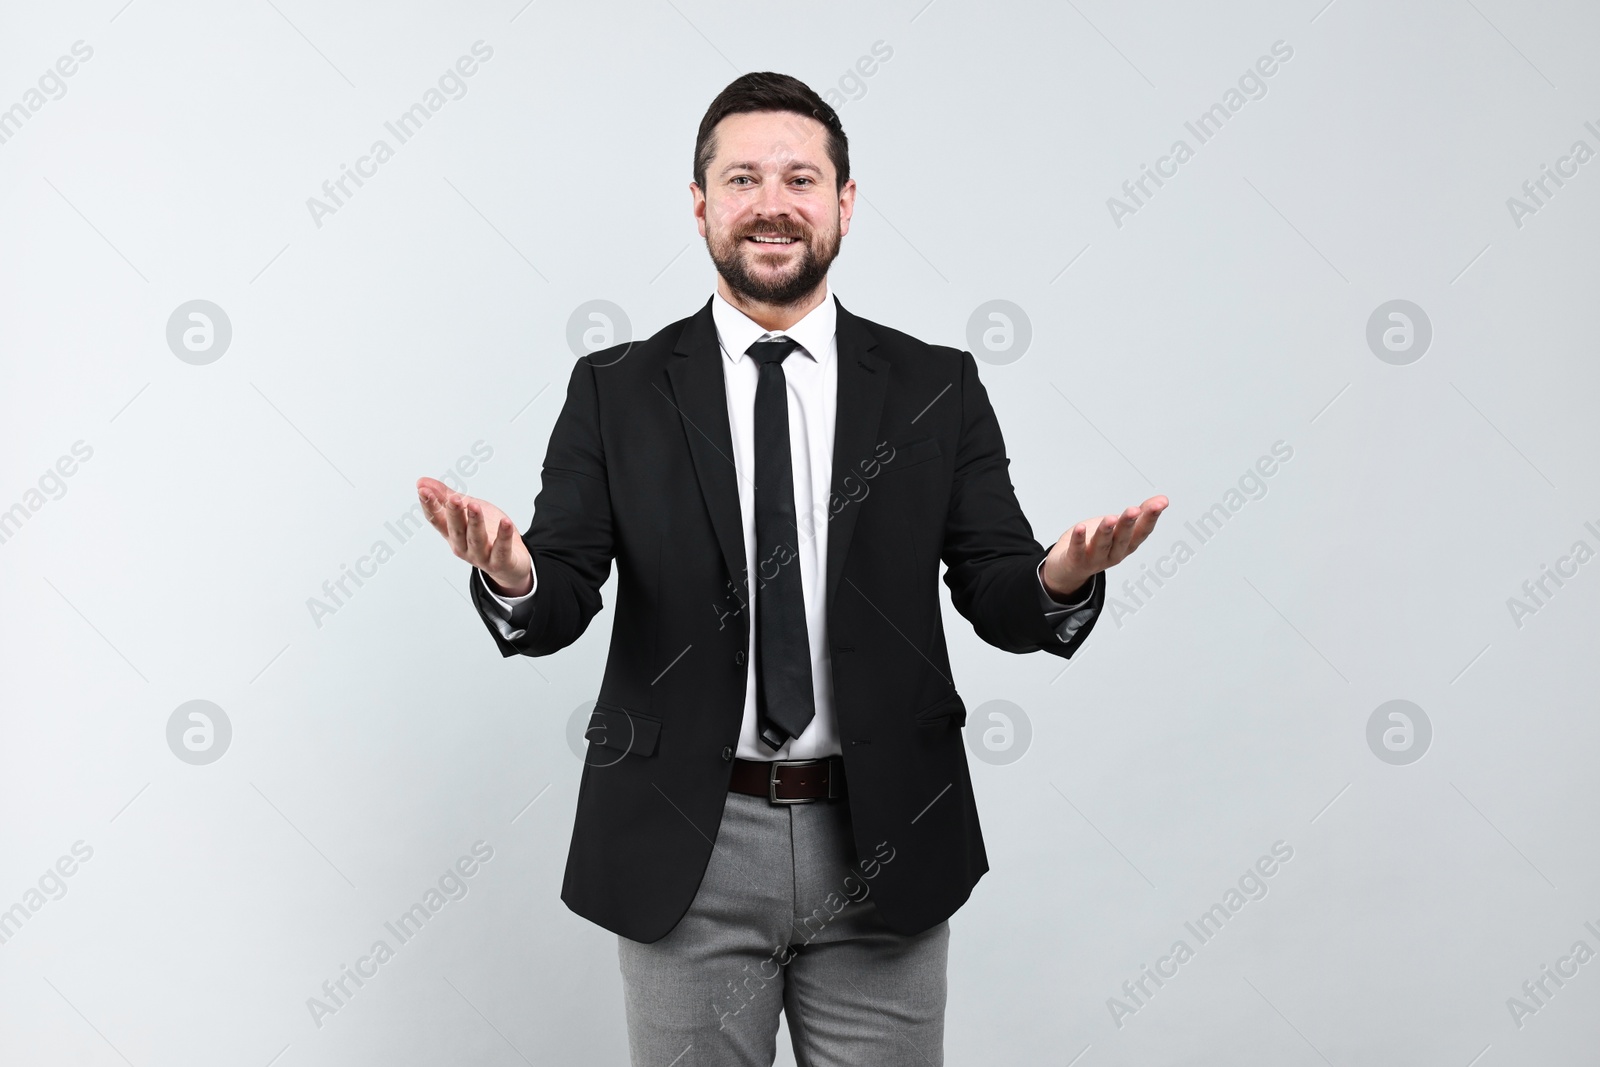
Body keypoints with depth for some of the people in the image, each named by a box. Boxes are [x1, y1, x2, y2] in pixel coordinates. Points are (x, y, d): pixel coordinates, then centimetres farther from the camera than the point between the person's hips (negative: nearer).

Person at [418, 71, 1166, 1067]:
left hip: (879, 844, 1)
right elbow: (557, 605, -4)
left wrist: (1061, 579, -23)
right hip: (686, 848, 0)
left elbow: (1000, 599, -1)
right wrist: (511, 575, -27)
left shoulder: (936, 388, 1)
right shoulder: (617, 392, 1)